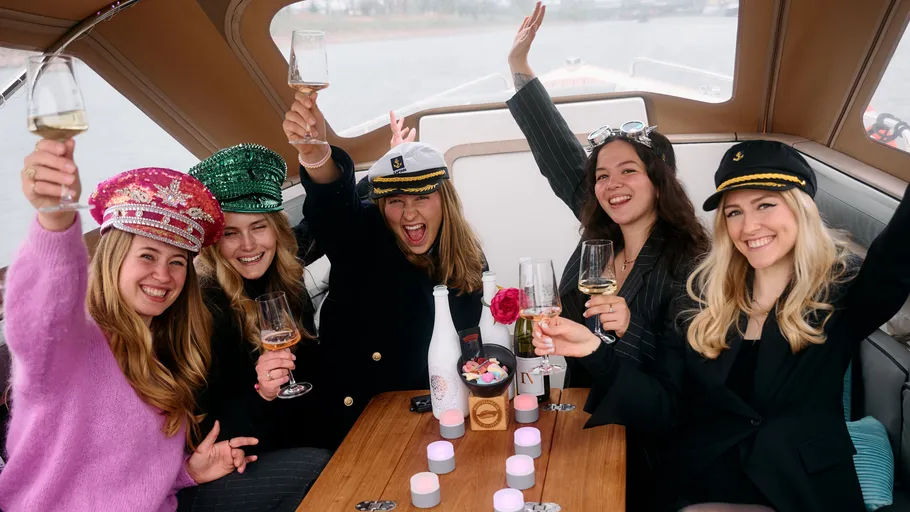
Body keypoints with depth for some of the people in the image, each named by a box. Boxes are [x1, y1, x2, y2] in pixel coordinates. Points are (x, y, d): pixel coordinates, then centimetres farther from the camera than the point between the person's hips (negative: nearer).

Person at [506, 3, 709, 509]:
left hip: (643, 442, -4)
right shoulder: (599, 238, 0)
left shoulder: (686, 264, -14)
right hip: (582, 418, 5)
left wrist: (629, 331, -32)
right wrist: (519, 63, 3)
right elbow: (559, 154, 3)